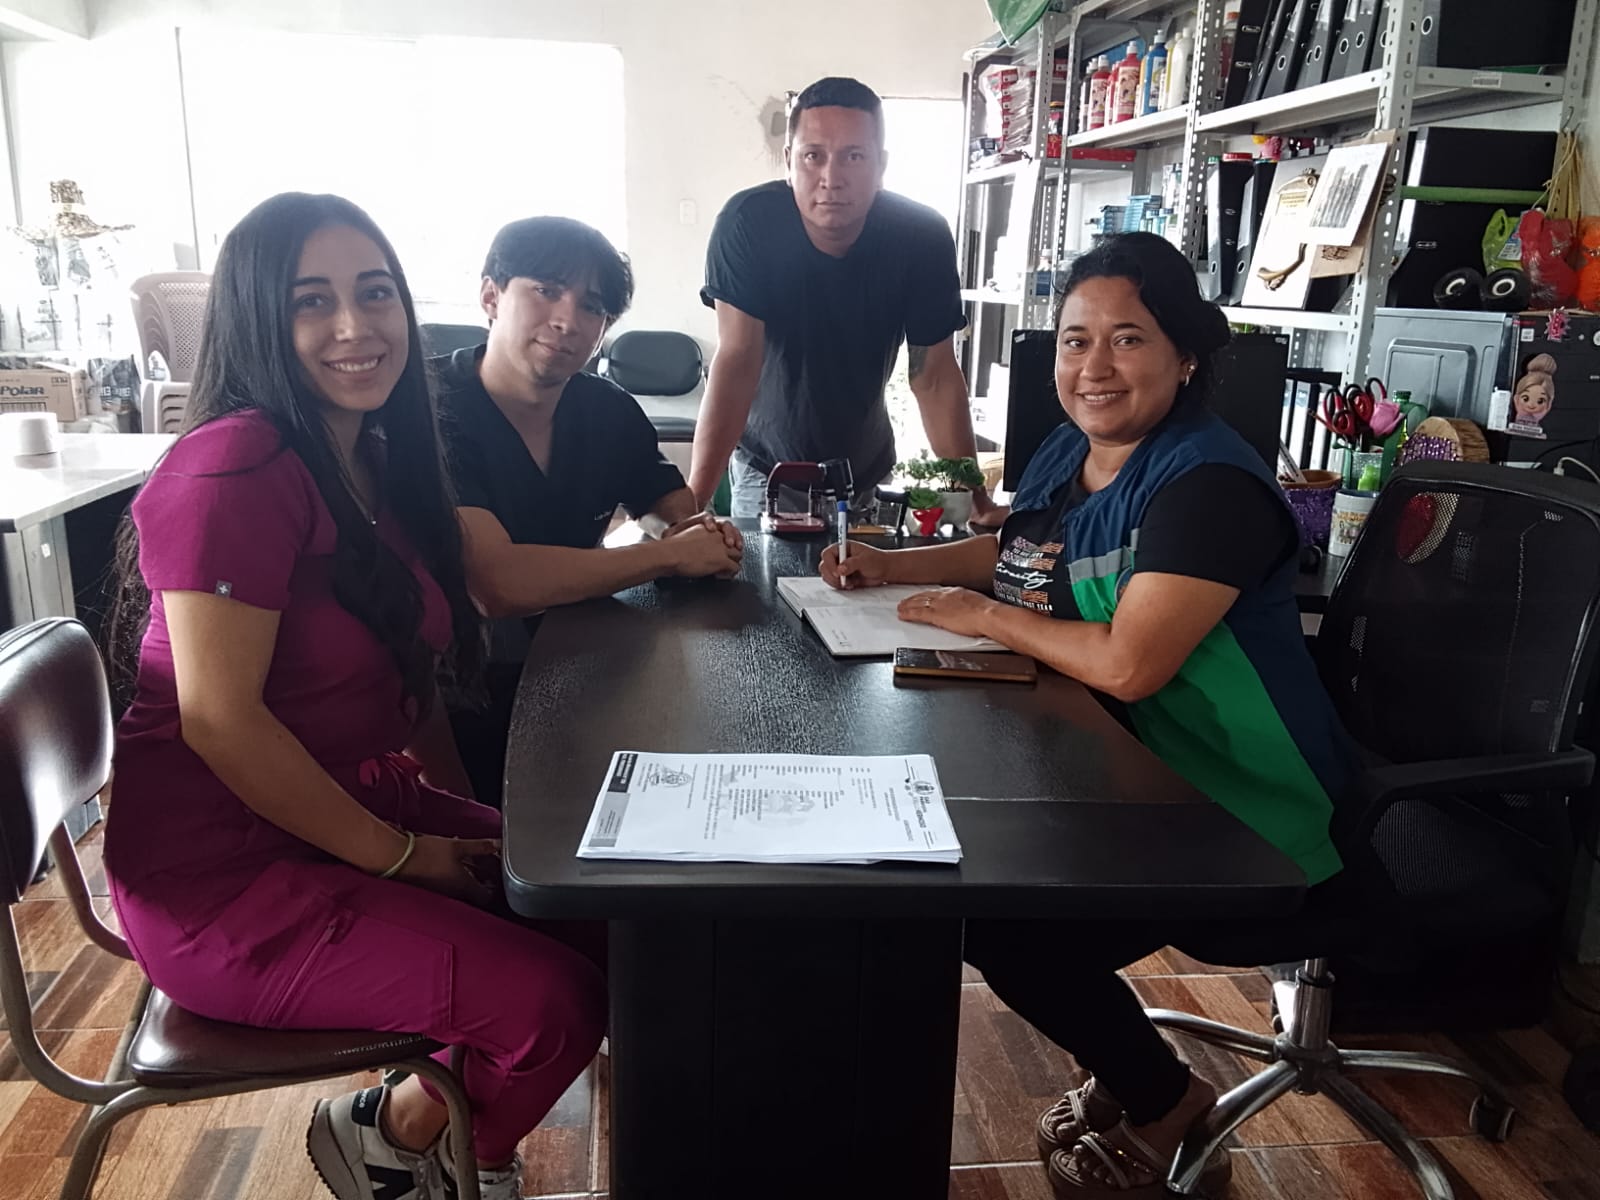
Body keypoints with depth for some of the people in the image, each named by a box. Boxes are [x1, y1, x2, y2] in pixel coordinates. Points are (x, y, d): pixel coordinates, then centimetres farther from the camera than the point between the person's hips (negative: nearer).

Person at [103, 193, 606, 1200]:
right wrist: (400, 855, -14)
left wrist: (466, 826, 2)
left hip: (366, 807, 9)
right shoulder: (235, 467, -20)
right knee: (552, 1003, -19)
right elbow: (218, 717, -22)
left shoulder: (376, 460, 9)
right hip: (225, 870, -8)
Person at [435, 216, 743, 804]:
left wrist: (703, 533, -14)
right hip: (460, 697, -6)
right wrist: (670, 554, -20)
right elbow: (502, 582, -30)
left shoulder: (609, 410, 2)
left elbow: (675, 511, 13)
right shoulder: (431, 410, -18)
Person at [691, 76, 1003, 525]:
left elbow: (934, 377, -15)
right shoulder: (747, 222, -23)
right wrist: (694, 498, -36)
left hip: (865, 467, 2)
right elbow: (737, 360, -27)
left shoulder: (921, 235, -19)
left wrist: (976, 499, -23)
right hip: (766, 466, -2)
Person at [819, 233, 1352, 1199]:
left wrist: (986, 616, -18)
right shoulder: (1069, 453, 4)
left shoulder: (1207, 484, -24)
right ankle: (1125, 1068, 27)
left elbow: (1128, 663, -33)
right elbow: (1013, 554, 23)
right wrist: (895, 565, 7)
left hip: (1237, 818, -9)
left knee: (1015, 936, -13)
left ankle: (1164, 1102, 18)